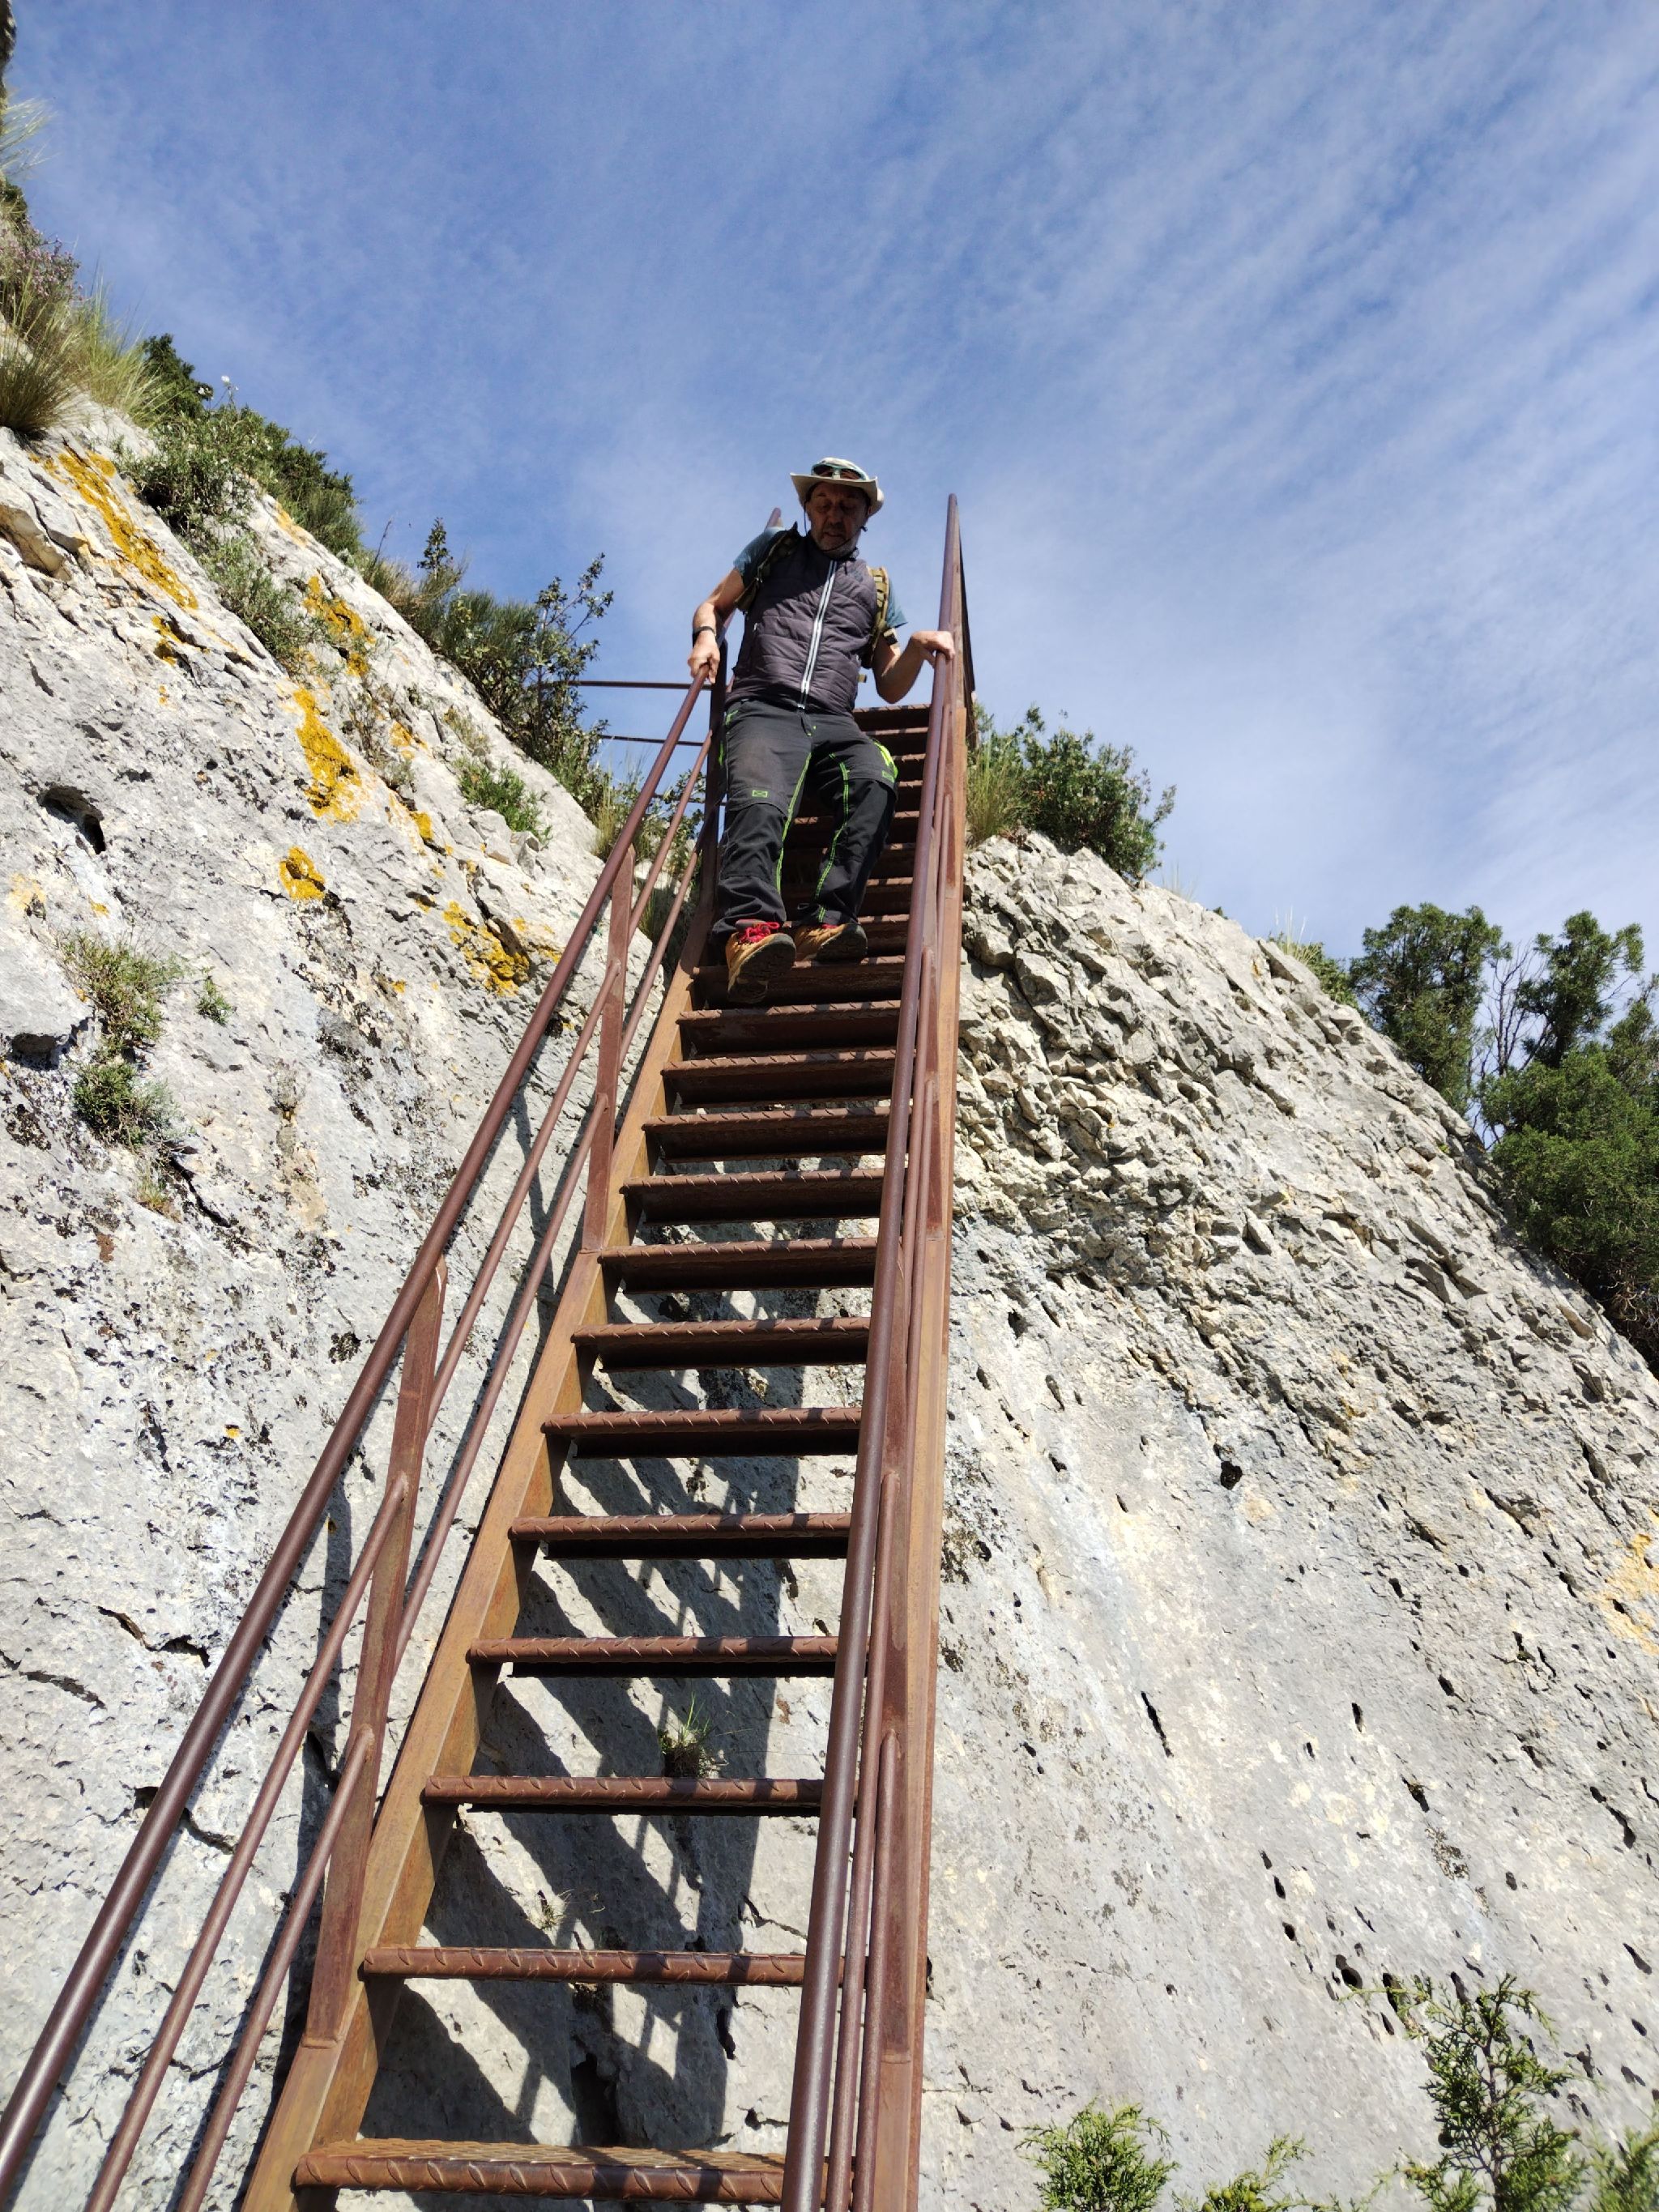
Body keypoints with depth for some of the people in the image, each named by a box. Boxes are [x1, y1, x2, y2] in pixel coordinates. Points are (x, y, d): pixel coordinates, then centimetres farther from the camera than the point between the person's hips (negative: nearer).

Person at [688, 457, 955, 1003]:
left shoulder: (876, 588, 29)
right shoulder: (773, 550, 26)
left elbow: (891, 689, 26)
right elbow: (712, 604, 28)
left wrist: (917, 647, 5)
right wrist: (706, 636, 3)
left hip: (834, 723, 2)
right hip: (762, 710, -2)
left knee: (876, 783, -34)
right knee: (759, 804, -35)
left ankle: (823, 922, -44)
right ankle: (752, 931, -54)